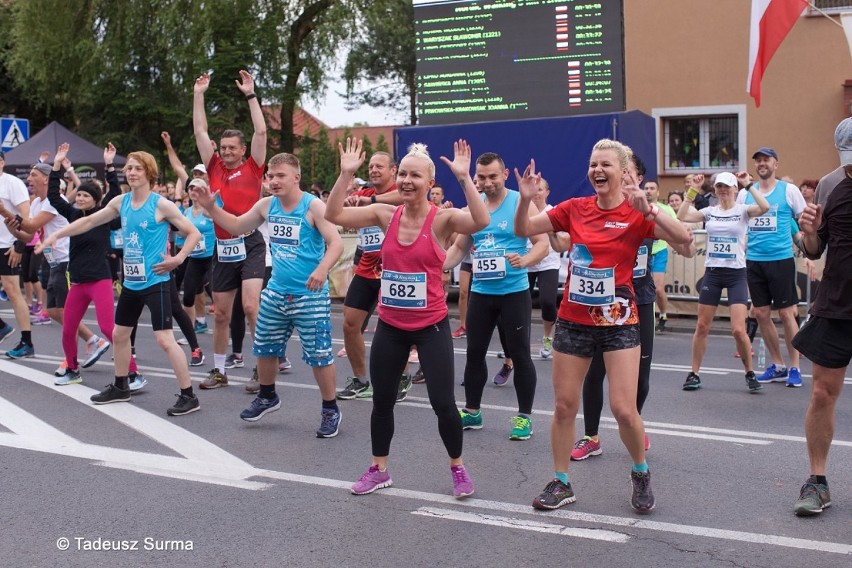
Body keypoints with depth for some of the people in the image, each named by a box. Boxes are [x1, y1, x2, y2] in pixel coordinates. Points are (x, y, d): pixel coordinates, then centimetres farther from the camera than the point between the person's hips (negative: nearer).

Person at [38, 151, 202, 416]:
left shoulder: (161, 205, -12)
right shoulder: (121, 202, 5)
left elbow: (194, 233, -9)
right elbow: (89, 221, 15)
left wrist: (178, 259, -19)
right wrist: (56, 235, 12)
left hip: (155, 282, -7)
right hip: (131, 282, 7)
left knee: (164, 339, -14)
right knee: (119, 333, 18)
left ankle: (188, 396, -8)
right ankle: (120, 387, 37)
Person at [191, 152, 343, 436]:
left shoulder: (313, 206, -14)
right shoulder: (267, 205, 5)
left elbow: (336, 242, -21)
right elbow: (237, 226, 18)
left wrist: (322, 269, -39)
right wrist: (210, 206, 5)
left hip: (310, 295, -7)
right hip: (276, 292, 7)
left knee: (318, 354, -2)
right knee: (264, 348, 18)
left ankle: (330, 411, 14)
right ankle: (267, 397, 41)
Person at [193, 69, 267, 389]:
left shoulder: (252, 168, 1)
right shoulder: (215, 168, 11)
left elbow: (261, 131, -5)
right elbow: (200, 131, 14)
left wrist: (250, 94, -3)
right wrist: (198, 95, 13)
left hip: (249, 245, -5)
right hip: (222, 248, 5)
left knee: (251, 306, -16)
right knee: (221, 314, 10)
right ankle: (219, 371, 21)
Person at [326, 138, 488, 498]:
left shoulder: (442, 219, -12)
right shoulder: (386, 215, -1)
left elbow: (481, 222, -31)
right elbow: (334, 215, -5)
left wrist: (464, 178, -34)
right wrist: (346, 174, -14)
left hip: (431, 326, -4)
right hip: (390, 326, 4)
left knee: (443, 403, -1)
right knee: (382, 401, 13)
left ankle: (458, 468, 22)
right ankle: (379, 469, 31)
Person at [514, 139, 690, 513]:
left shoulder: (636, 214, -8)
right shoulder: (575, 208, 1)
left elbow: (683, 238, -22)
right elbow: (523, 230, 5)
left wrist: (647, 208, -32)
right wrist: (525, 200, -13)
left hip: (618, 321, -3)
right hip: (573, 320, 3)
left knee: (624, 408, -7)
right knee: (564, 405, 8)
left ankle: (641, 473, 21)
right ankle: (560, 483, 23)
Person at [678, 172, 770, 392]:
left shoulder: (743, 210, -2)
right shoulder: (709, 211, 6)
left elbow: (765, 207, -22)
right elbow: (682, 217, -6)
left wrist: (749, 185, -15)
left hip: (736, 274, -3)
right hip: (712, 273, 3)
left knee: (738, 330, -9)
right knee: (702, 327, 5)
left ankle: (750, 374, 10)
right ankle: (694, 374, 17)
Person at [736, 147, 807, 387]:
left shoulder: (789, 190, -1)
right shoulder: (745, 193, 8)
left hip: (781, 260, -4)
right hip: (753, 262, 4)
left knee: (786, 314, -2)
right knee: (761, 314, 6)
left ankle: (794, 368, 8)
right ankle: (778, 366, 19)